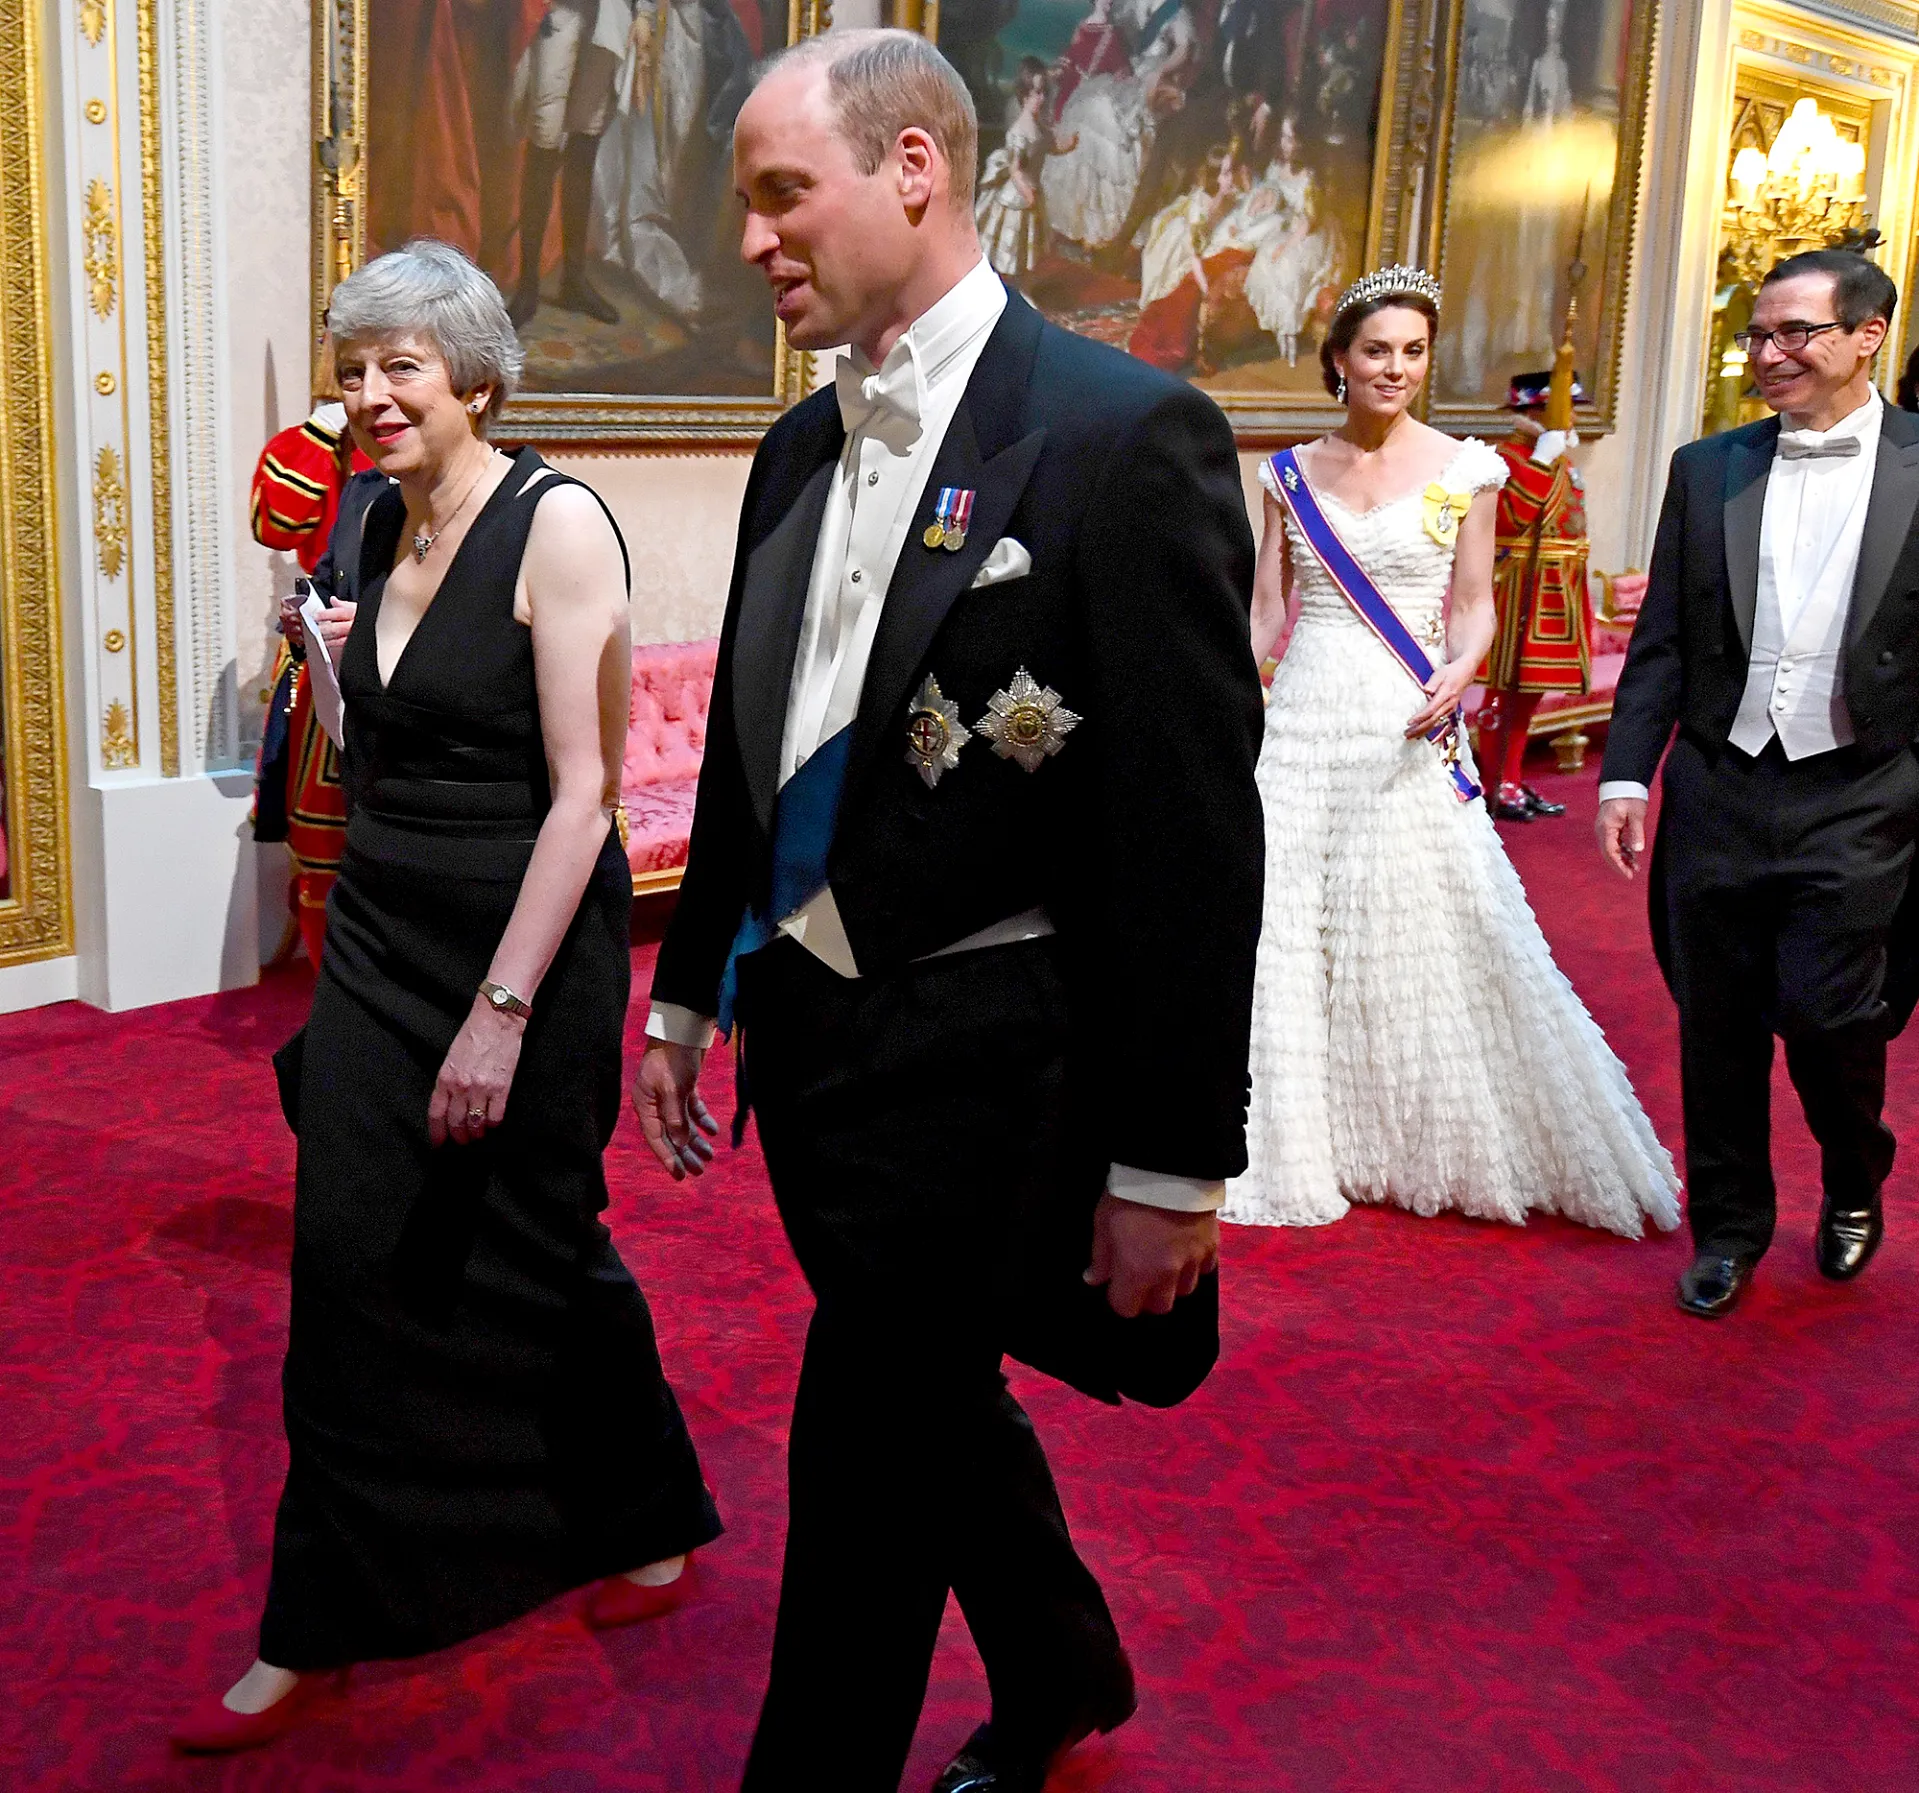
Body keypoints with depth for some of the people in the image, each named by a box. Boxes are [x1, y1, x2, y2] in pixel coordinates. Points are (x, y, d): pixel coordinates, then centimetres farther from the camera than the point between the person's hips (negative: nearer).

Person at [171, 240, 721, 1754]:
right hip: (378, 942, 6)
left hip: (527, 938, -6)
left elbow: (582, 792, -19)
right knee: (354, 1270, 5)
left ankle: (653, 1520, 36)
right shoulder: (377, 529, 8)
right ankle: (318, 1633, 18)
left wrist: (502, 1009, -22)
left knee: (536, 1252, 9)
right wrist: (330, 660, 3)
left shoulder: (556, 524, -14)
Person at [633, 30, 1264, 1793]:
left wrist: (1170, 1165, -15)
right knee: (934, 1402, 23)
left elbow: (1193, 832, -17)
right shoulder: (803, 445, 7)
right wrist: (689, 998, 18)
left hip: (970, 1067, -7)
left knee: (863, 1469, 2)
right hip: (805, 1032, 8)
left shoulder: (1125, 434, -16)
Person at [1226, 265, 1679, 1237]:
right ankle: (1294, 1141, 21)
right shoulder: (1293, 473, 7)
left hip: (1409, 733, -2)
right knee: (1284, 932, 5)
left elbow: (1474, 605, 3)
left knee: (1431, 938, 0)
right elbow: (1267, 611, 9)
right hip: (1301, 722, 2)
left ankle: (1451, 1145, 18)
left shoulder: (1462, 469, 1)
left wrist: (1458, 674, -17)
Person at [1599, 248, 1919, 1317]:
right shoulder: (1707, 470, 6)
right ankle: (1729, 1231, 27)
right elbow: (1662, 641, 7)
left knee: (1826, 1016, -6)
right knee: (1718, 1031, 9)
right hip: (1720, 793, 3)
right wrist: (1627, 775, 1)